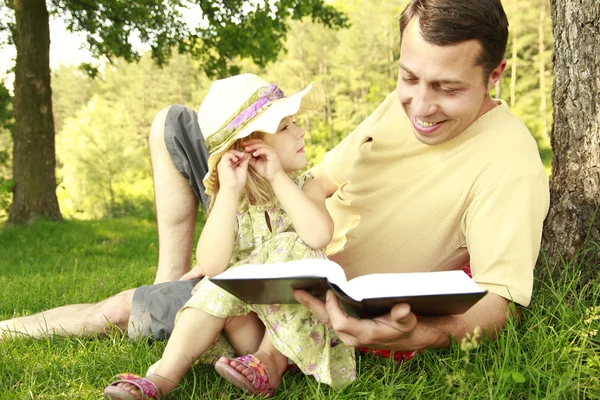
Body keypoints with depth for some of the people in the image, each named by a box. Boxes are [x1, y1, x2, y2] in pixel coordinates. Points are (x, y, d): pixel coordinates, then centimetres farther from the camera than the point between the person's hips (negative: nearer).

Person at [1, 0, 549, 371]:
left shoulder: (509, 162, -26)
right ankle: (173, 279, 12)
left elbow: (499, 301, -34)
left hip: (333, 306, -7)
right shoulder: (405, 103, -4)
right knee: (171, 124, 8)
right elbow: (323, 178, 5)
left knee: (124, 308, -7)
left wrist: (417, 335, -54)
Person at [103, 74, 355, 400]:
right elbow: (212, 266, -20)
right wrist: (229, 192, -23)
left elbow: (318, 236, -26)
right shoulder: (228, 201, -1)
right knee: (218, 289, -26)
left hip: (300, 314, -1)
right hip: (248, 318, 1)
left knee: (290, 248, -24)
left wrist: (278, 178, -21)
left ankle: (270, 358, -21)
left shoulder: (305, 187, -2)